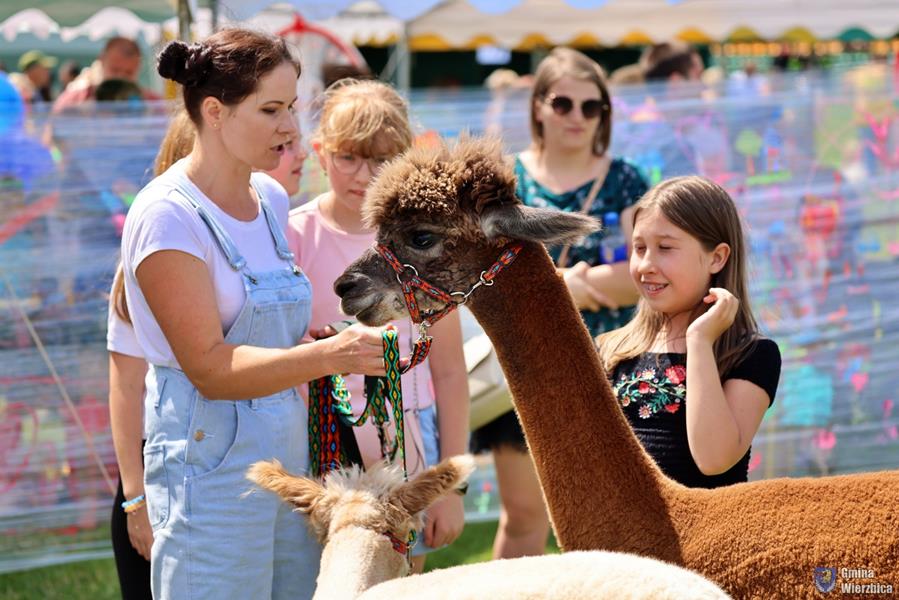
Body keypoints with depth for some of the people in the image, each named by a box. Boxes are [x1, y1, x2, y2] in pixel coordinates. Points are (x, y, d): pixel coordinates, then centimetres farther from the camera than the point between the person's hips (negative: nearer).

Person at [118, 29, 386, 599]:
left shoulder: (271, 199, 10)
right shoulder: (166, 215, -13)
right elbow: (209, 366, -20)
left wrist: (351, 344, 4)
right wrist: (329, 355, -29)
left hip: (290, 456, 7)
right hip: (214, 470, -7)